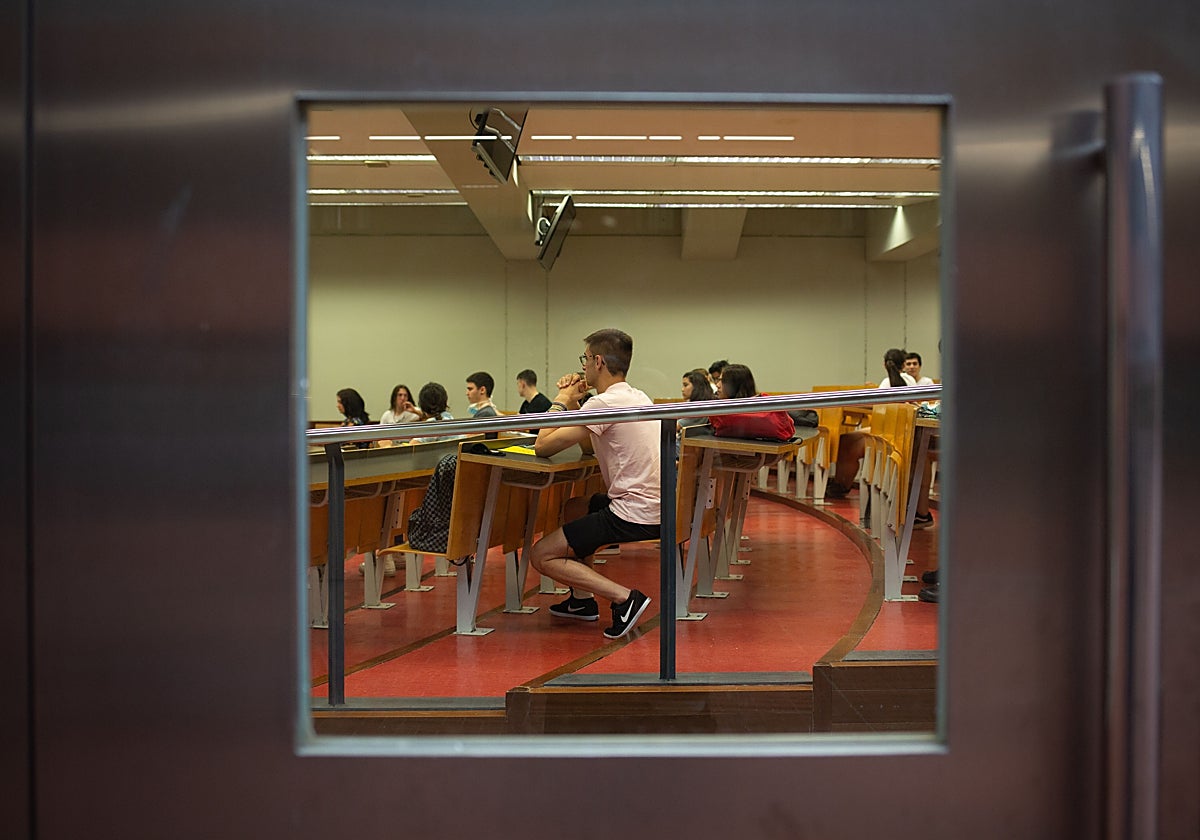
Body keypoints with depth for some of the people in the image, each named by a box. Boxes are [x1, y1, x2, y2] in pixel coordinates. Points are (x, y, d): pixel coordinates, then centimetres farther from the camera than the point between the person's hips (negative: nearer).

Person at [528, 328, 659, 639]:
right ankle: (582, 600, 29)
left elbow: (543, 446, -14)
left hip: (633, 514, -10)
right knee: (574, 506, 33)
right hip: (653, 506, 10)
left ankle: (624, 598, -12)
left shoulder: (605, 403, -16)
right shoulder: (639, 398, 14)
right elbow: (589, 443, 25)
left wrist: (561, 401, 0)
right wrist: (572, 402, 14)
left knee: (541, 556, -4)